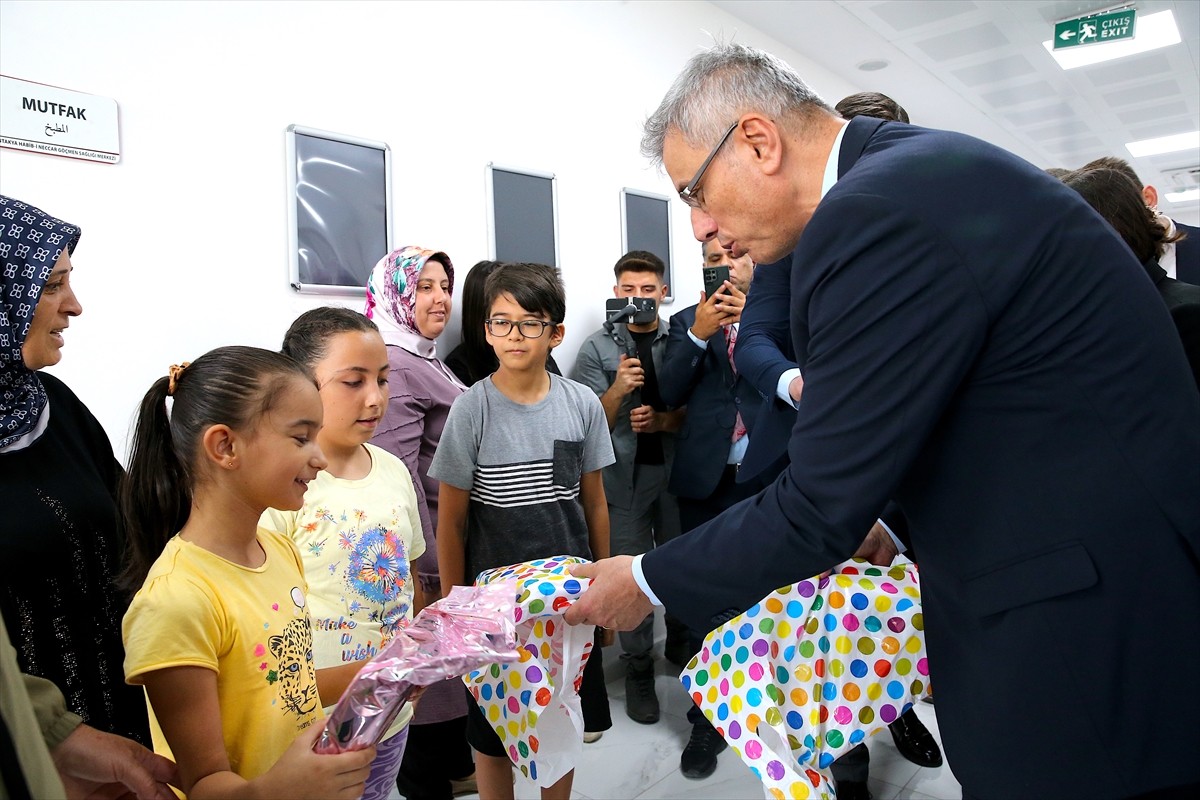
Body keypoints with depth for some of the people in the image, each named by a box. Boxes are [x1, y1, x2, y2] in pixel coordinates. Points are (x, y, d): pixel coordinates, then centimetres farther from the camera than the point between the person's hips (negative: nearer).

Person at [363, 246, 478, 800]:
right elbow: (399, 475, -24)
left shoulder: (424, 360, 12)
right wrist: (427, 567, -22)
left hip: (451, 536, 10)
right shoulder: (397, 366, -19)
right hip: (428, 540, -10)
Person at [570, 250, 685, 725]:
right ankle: (638, 669, 21)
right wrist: (619, 389, -18)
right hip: (625, 477, -1)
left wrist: (663, 420, -14)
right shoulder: (597, 349, 2)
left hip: (676, 472, 2)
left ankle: (681, 645, 36)